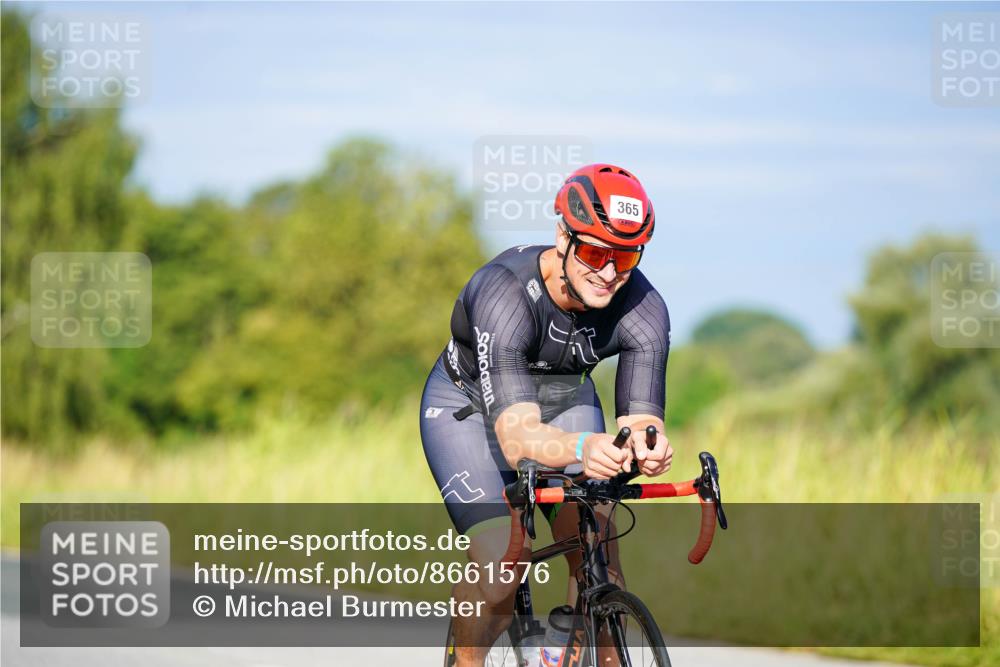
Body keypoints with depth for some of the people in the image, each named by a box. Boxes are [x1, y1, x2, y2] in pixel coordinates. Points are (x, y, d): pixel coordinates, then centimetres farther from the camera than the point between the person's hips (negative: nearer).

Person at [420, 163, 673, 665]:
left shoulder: (643, 309, -26)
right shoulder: (504, 292, -38)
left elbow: (642, 418, -32)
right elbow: (516, 437, -46)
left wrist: (646, 445, -57)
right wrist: (582, 449, -67)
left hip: (564, 402, 4)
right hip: (469, 407, -3)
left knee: (598, 561, -15)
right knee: (499, 564, -22)